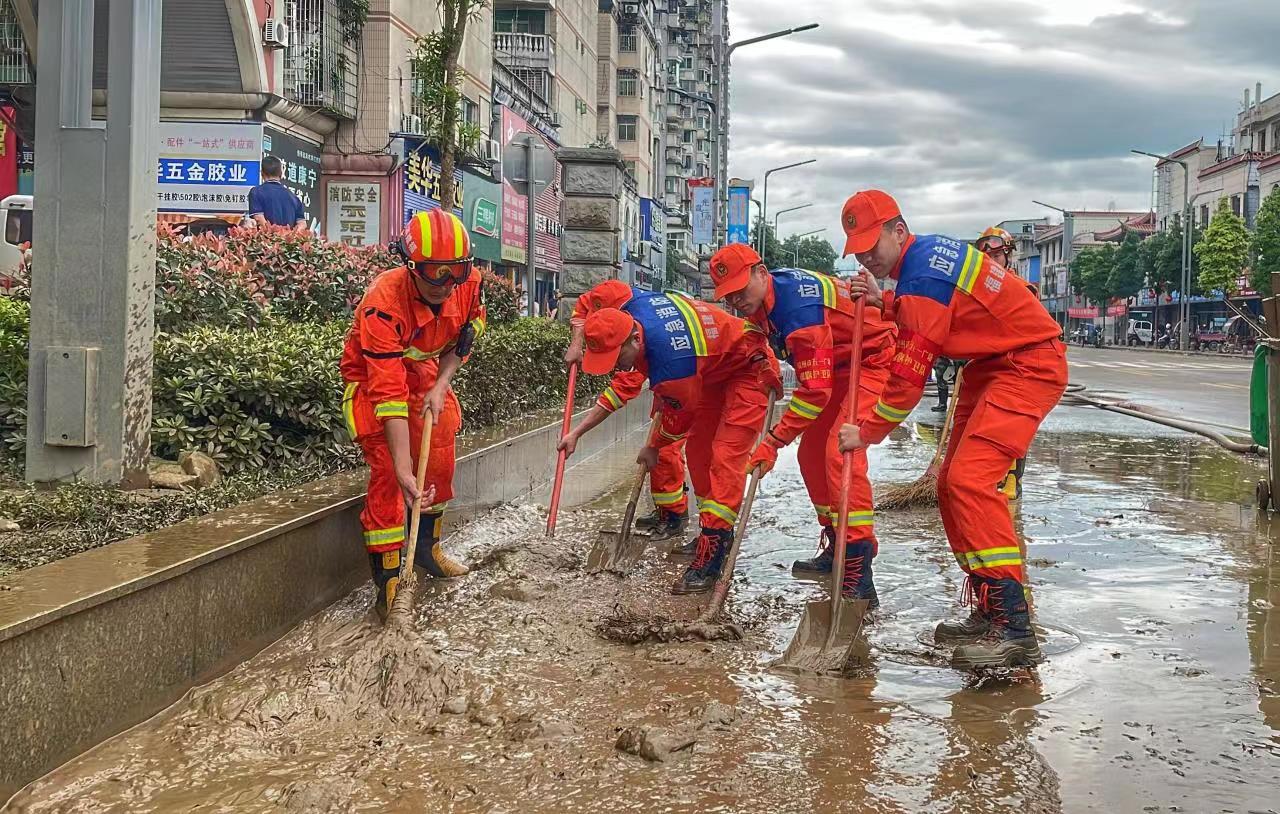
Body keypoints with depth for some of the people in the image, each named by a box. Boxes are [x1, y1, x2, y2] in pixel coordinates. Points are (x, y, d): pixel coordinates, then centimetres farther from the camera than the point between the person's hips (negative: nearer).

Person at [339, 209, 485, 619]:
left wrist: (441, 386, -13)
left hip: (423, 372, 6)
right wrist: (403, 467, -44)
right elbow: (388, 393, -41)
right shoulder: (384, 303, -39)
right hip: (373, 379, -6)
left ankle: (427, 548, 35)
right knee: (388, 475, -14)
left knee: (440, 463, 12)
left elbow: (465, 336, 0)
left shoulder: (469, 284, -23)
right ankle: (388, 586, -8)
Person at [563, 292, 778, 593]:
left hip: (749, 369, -10)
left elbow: (679, 416, -20)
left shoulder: (671, 358, -39)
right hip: (714, 371, 10)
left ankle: (709, 559, -23)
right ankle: (719, 535, 24)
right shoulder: (631, 308, -18)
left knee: (725, 459, -20)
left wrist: (653, 448, 0)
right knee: (697, 452, 10)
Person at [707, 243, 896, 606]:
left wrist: (773, 442, -26)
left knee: (840, 451, -25)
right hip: (838, 370, 10)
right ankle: (836, 548, 27)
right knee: (811, 454, 10)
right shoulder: (764, 301, -1)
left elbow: (815, 390, -30)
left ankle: (858, 578, -27)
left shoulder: (798, 305, -30)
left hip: (875, 362, -10)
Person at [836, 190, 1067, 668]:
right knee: (951, 485, 8)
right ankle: (987, 611, 16)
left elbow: (910, 376, -21)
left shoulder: (923, 275, -22)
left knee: (969, 479, -23)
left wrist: (868, 432, -11)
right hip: (992, 366, 11)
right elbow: (929, 312, 20)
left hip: (1030, 365, -11)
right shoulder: (925, 252, 8)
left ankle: (1016, 630, -26)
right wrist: (884, 303, 3)